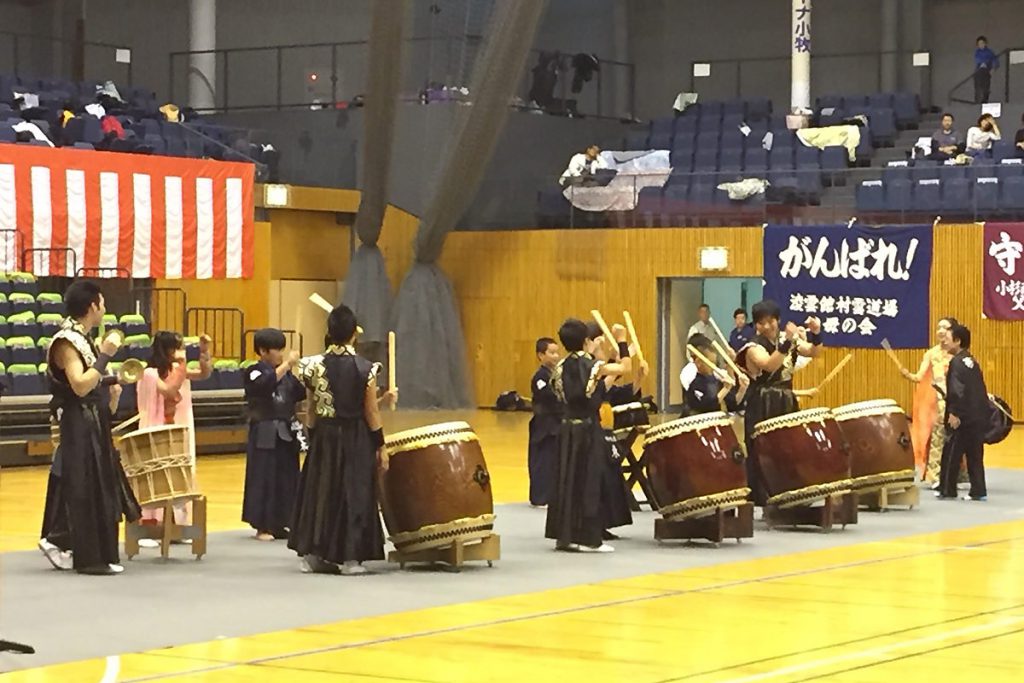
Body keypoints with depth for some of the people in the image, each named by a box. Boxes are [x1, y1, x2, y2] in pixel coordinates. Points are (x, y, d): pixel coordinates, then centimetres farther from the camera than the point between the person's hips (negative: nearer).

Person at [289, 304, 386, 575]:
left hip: (324, 434, 3)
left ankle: (313, 554, 15)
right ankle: (350, 557, 3)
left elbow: (312, 409, 2)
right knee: (354, 492, 4)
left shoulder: (314, 365, -4)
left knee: (320, 489, 12)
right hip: (355, 438, -3)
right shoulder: (366, 369, -11)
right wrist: (380, 446, 0)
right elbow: (371, 412, -8)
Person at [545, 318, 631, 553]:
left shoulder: (561, 367, 5)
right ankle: (586, 538, 0)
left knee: (567, 480, 10)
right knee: (589, 481, -1)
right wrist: (622, 341, 0)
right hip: (588, 428, -6)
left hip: (567, 427, 6)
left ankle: (564, 535, 13)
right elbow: (624, 368, -10)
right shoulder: (592, 365, -14)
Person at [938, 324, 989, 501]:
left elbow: (957, 390, -20)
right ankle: (978, 491, 10)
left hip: (963, 417, -9)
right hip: (979, 416, 9)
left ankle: (947, 489, 5)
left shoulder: (957, 362, -11)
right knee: (975, 454, 11)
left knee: (951, 453, 1)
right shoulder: (972, 361, 16)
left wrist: (954, 413, -20)